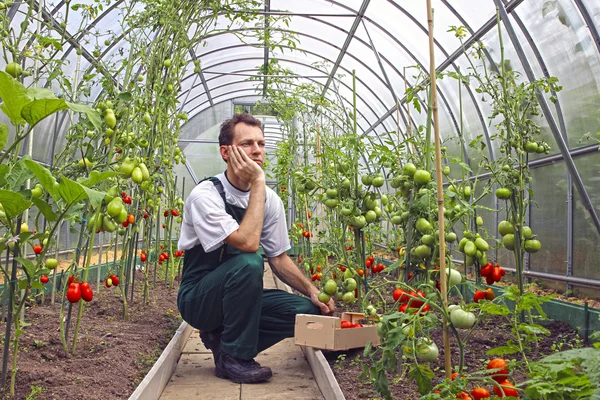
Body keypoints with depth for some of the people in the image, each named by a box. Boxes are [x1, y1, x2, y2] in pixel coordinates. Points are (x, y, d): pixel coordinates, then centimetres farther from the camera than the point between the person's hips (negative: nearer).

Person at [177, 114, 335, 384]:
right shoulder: (205, 195, -21)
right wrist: (258, 184, -29)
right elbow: (247, 244, -35)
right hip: (198, 298, -6)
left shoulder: (270, 199, -2)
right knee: (249, 263, -34)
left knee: (307, 311, -13)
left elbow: (278, 258, 5)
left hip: (239, 296, 6)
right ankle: (232, 357, -14)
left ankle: (221, 337, 4)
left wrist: (312, 291, -10)